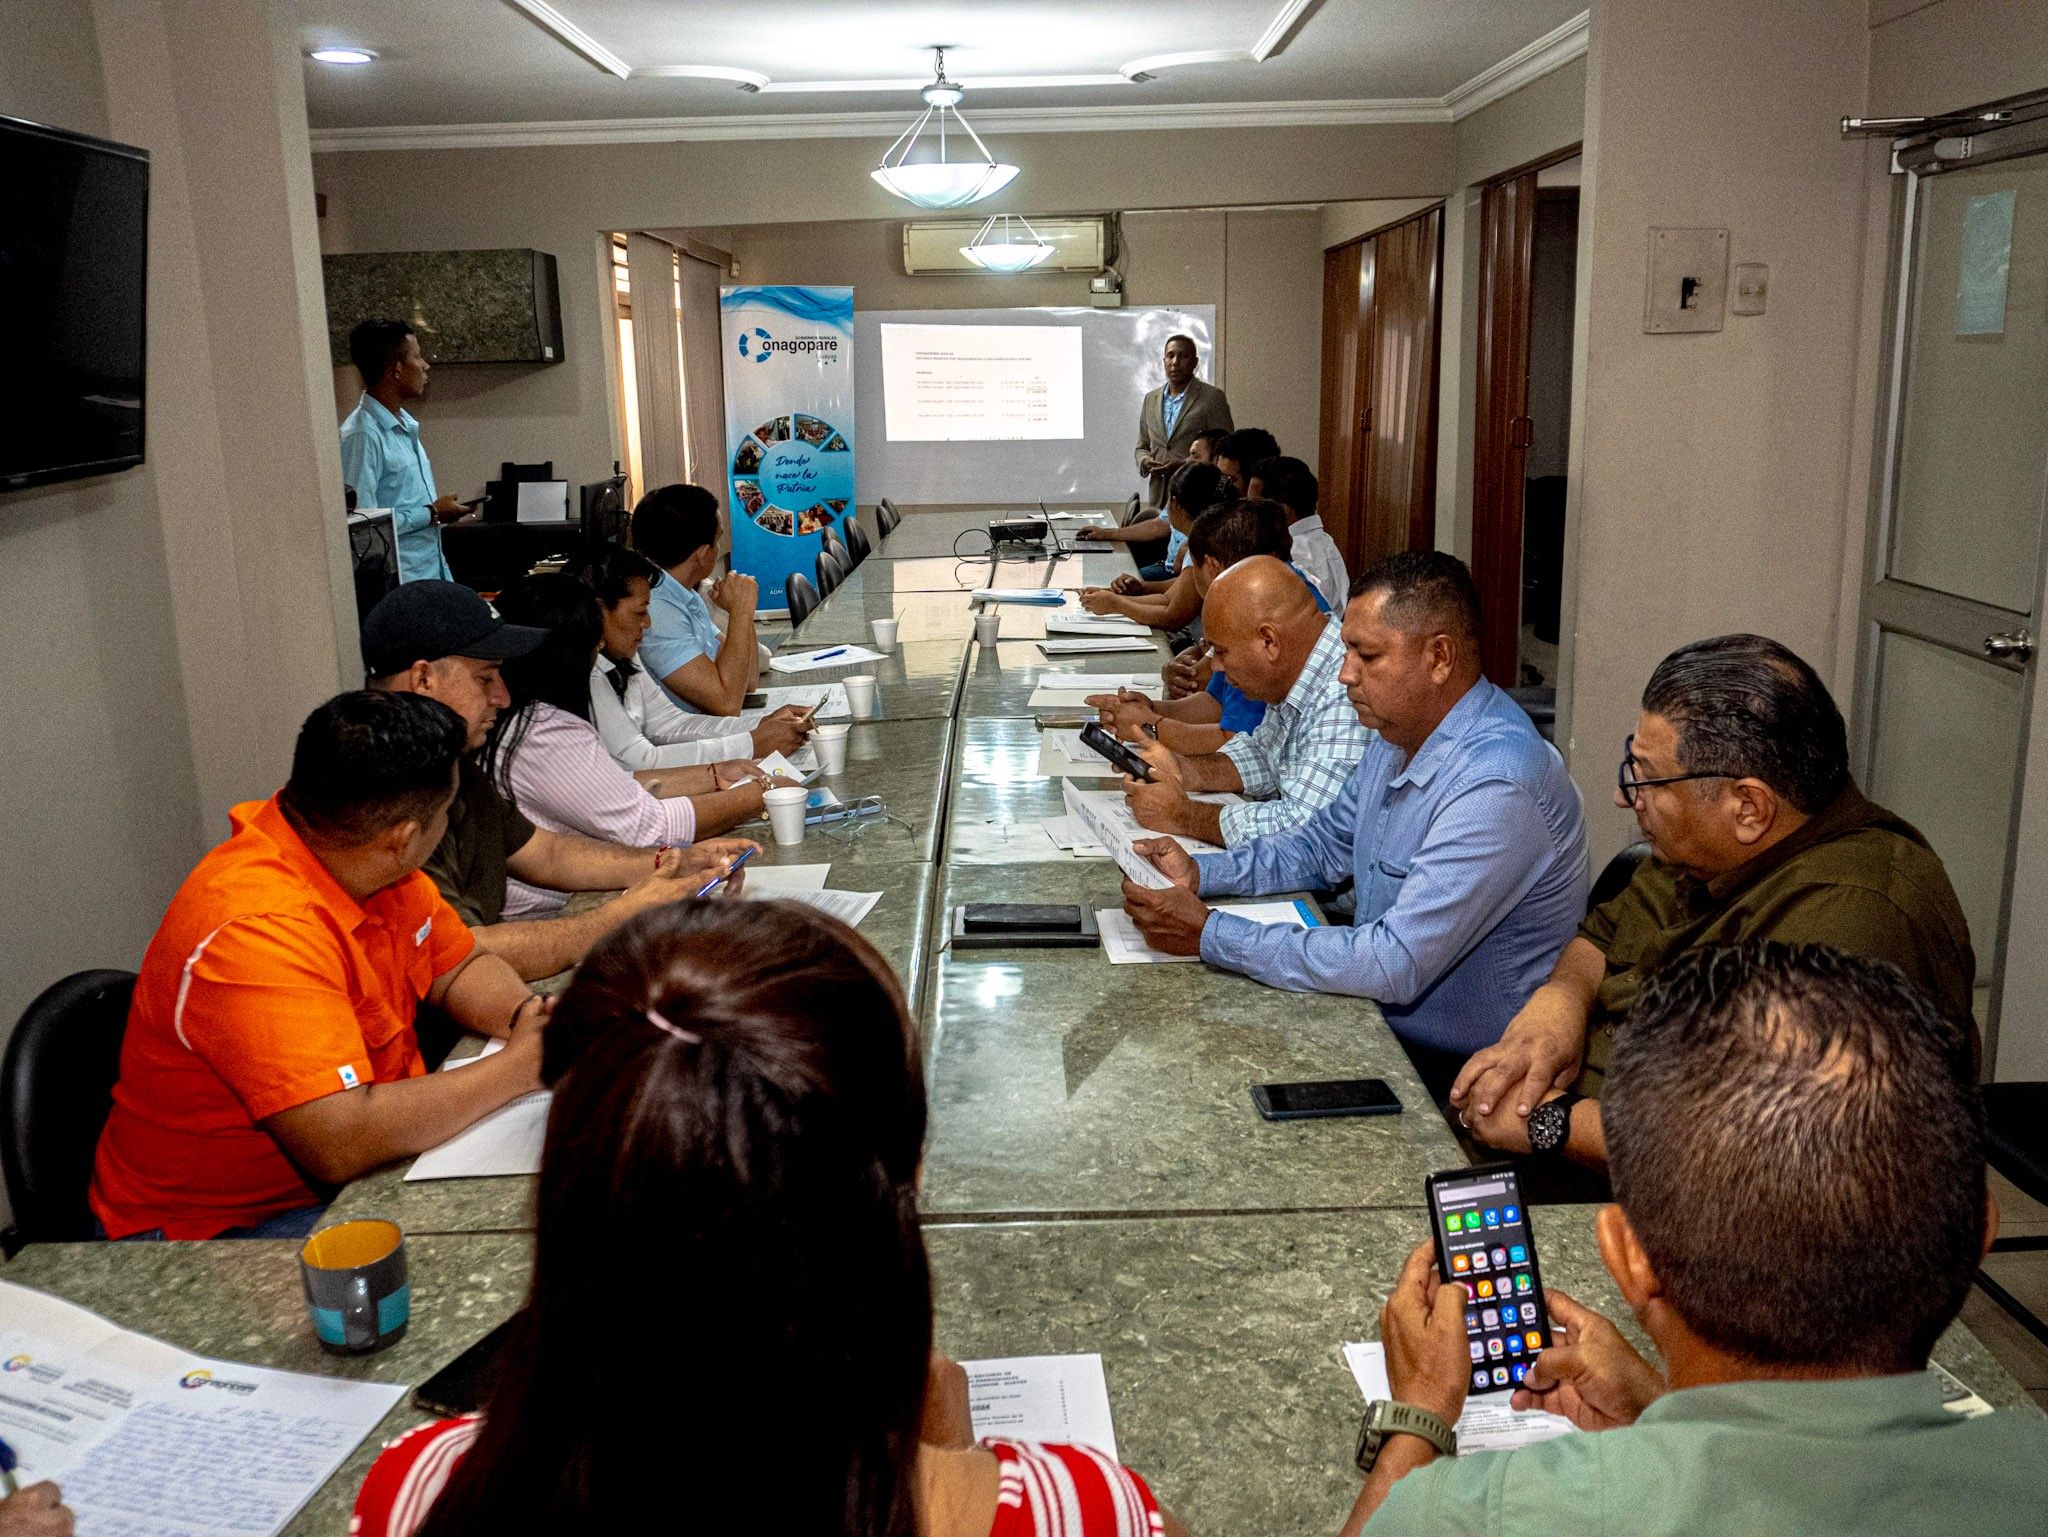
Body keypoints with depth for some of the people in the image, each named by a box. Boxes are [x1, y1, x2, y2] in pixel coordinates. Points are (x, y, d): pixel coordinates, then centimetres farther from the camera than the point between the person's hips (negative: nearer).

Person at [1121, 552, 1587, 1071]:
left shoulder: (1495, 789, -29)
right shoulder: (1399, 734, 2)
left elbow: (1396, 965, -31)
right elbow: (1325, 845, 16)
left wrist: (1209, 934, -26)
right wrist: (1200, 874, -1)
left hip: (1453, 1069, -8)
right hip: (1382, 1021, 8)